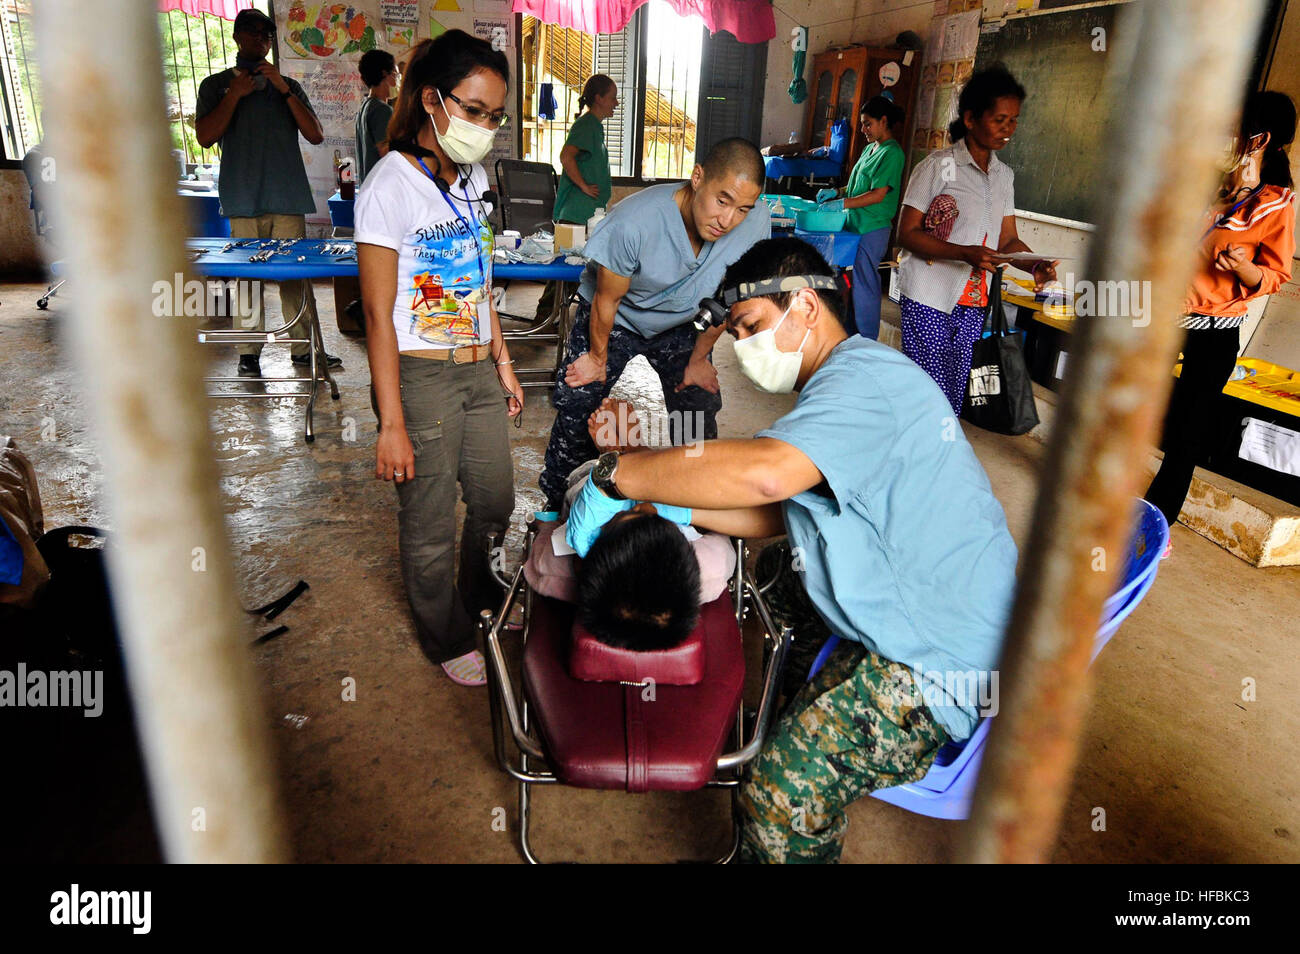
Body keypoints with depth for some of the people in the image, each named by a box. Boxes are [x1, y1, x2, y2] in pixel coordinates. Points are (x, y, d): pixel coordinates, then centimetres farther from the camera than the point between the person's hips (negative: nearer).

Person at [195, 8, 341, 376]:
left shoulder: (288, 87, 19)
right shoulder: (216, 85, 14)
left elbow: (315, 135, 6)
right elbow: (205, 137, 2)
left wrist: (284, 90, -2)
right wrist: (235, 94, -3)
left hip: (287, 196, 1)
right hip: (243, 198, -1)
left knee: (297, 274, -3)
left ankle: (304, 348, 2)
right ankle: (249, 353, 1)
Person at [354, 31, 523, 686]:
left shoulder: (472, 178, 8)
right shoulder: (391, 185, -15)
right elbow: (379, 314, -16)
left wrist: (503, 364, 16)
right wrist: (392, 424, -18)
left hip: (478, 370, 8)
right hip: (420, 376, -7)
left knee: (494, 502, 20)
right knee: (431, 526, 8)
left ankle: (484, 605, 46)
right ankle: (447, 640, 32)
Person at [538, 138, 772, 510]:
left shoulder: (756, 223, -27)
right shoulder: (633, 223, -37)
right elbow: (607, 299, -19)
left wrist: (698, 359, 1)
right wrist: (598, 357, -4)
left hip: (680, 324, 3)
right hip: (616, 320, -3)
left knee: (699, 416, 2)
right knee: (576, 413, -5)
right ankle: (556, 506, 18)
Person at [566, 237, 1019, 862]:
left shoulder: (863, 377, -20)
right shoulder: (850, 383, 15)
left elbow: (765, 472, -39)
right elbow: (782, 512, 14)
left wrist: (616, 475, -28)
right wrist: (673, 508, 2)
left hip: (942, 656, -11)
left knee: (787, 789, -19)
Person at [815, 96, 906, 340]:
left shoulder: (892, 153, -11)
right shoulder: (870, 148, 16)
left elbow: (878, 194, -19)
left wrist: (841, 203, -23)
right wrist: (837, 192, 8)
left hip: (872, 229, -9)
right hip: (856, 225, 9)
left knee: (864, 285, -4)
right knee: (853, 281, 13)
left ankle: (866, 342, 5)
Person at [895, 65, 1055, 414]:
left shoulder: (1003, 174, 14)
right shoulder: (939, 165, -5)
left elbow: (1008, 239, 14)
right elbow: (907, 233, -10)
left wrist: (1035, 265, -8)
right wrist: (965, 253, -22)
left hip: (973, 302, 6)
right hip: (929, 298, -6)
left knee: (956, 391, 8)